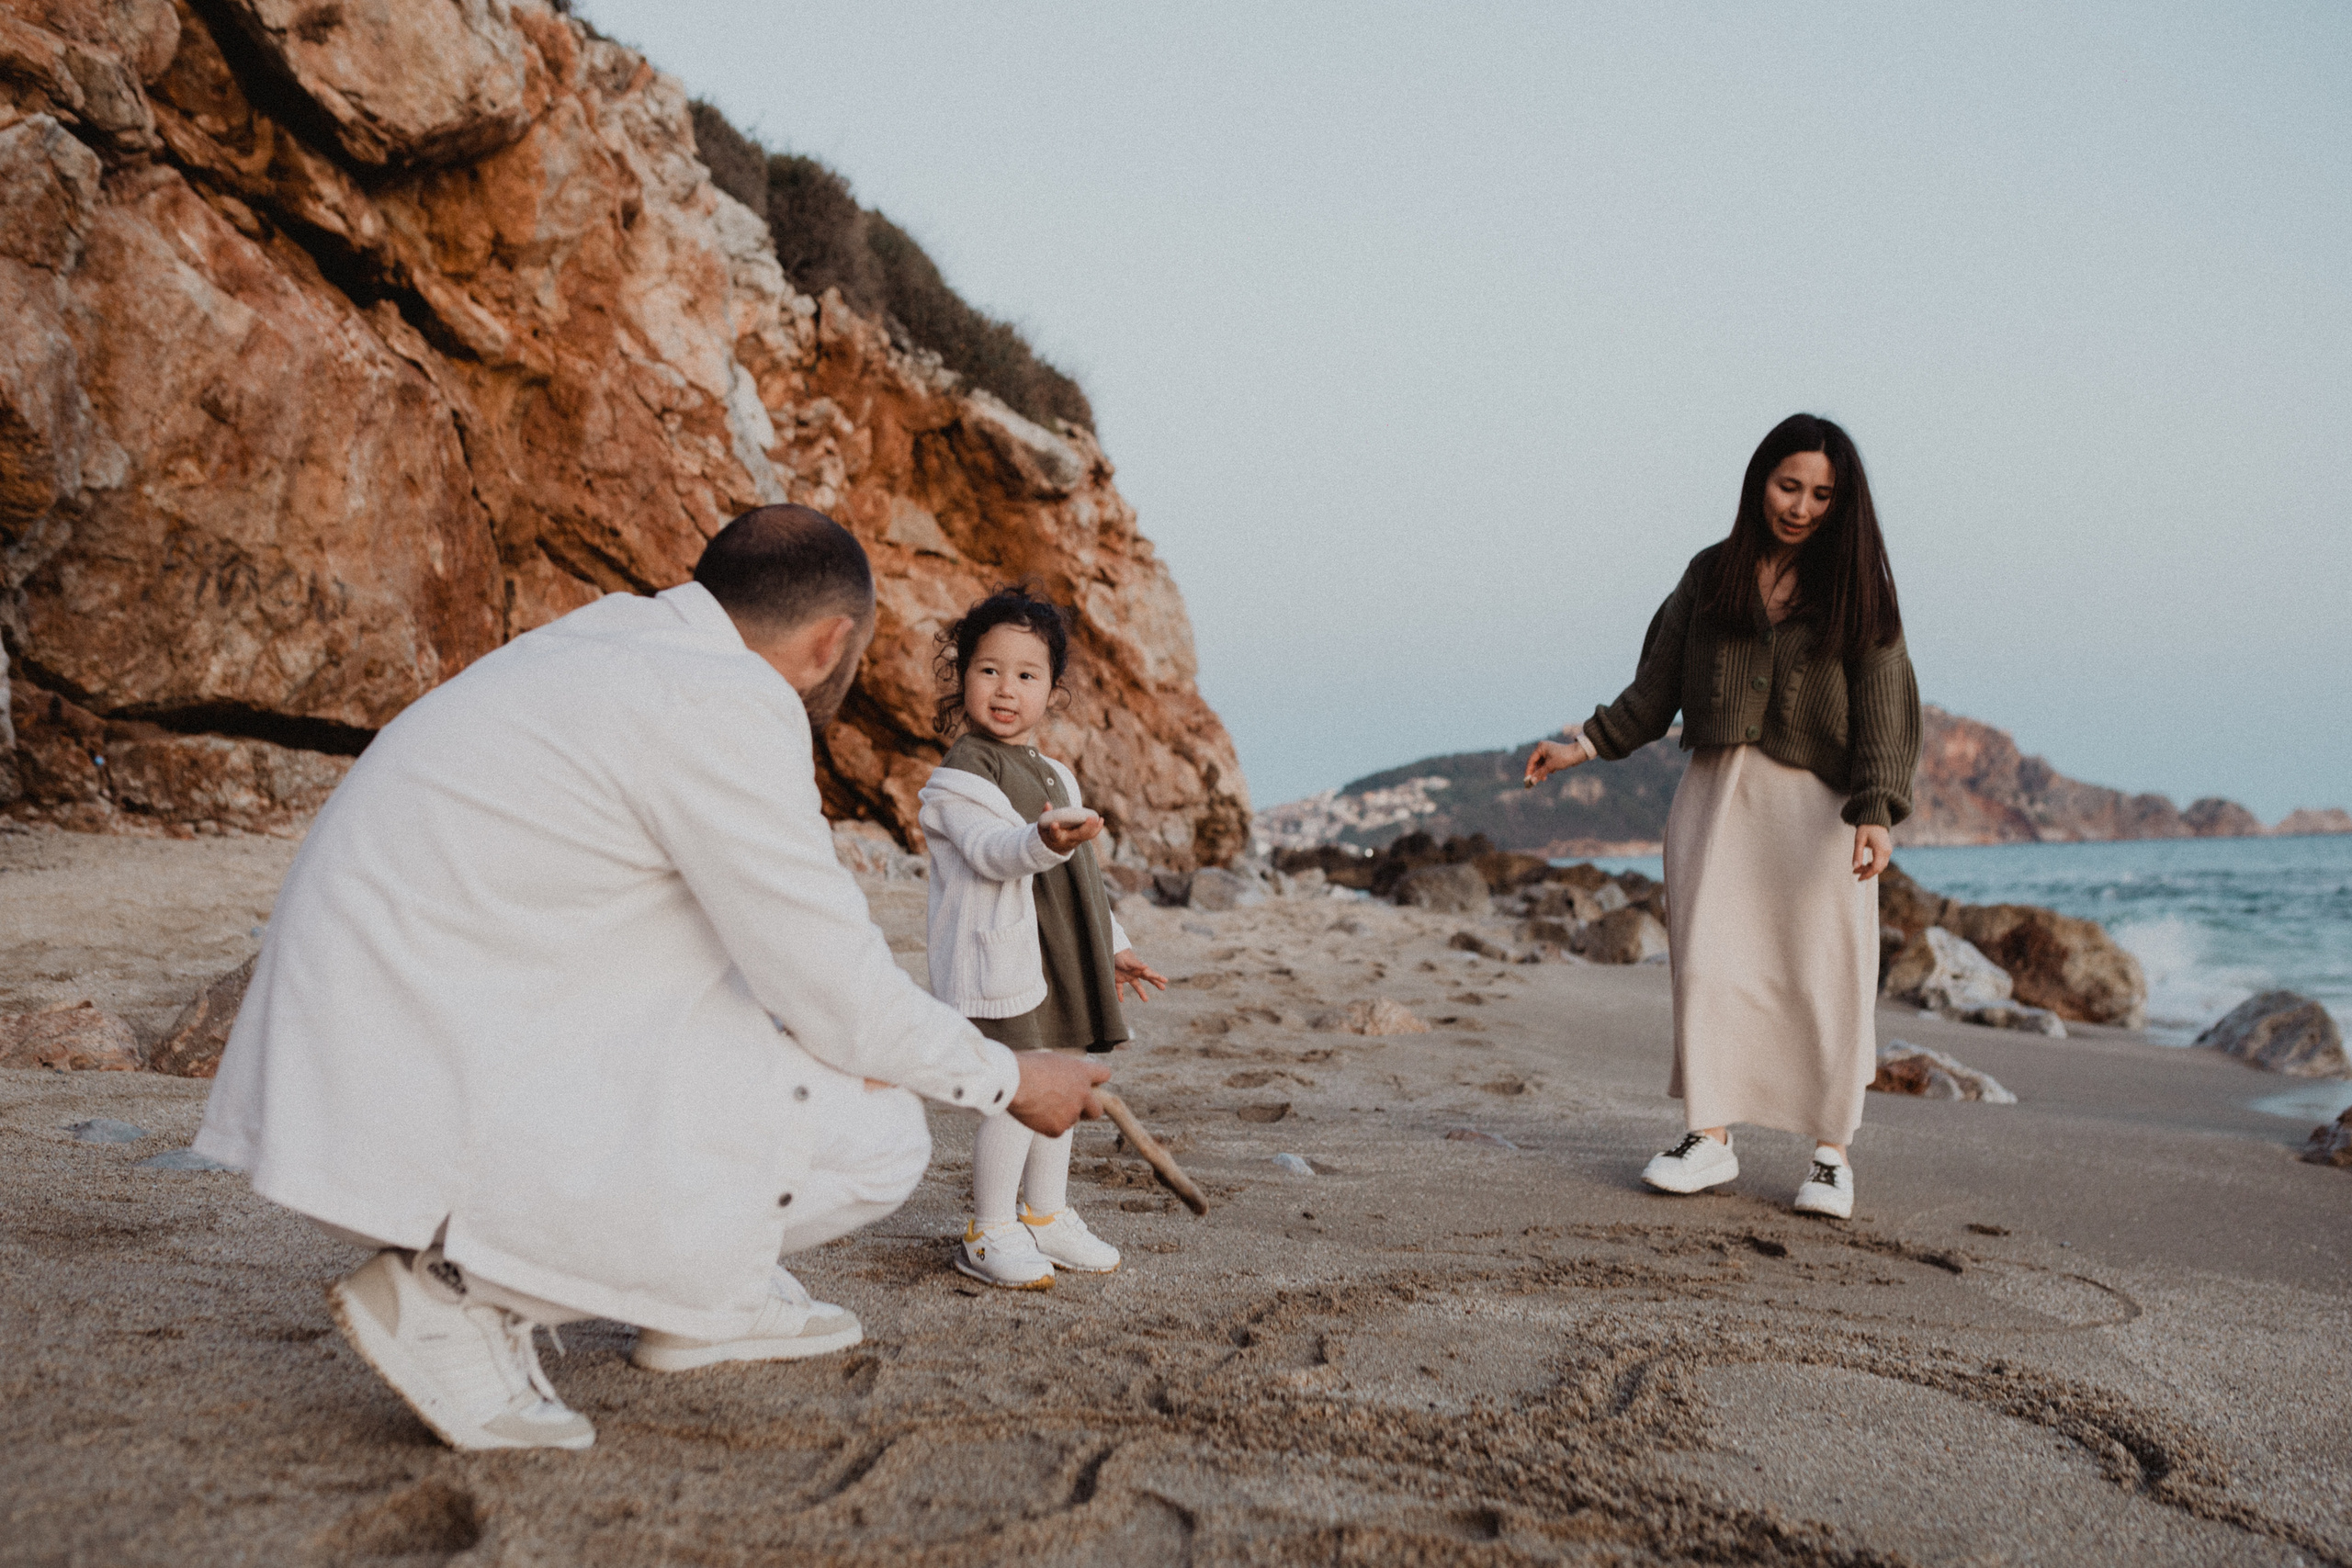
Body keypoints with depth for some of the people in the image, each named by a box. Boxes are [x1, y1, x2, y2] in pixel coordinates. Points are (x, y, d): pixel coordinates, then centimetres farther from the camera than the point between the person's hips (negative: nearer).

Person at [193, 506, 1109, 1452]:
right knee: (875, 1136, -7)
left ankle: (700, 1300, 22)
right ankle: (466, 1287, -5)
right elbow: (842, 999, -10)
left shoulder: (608, 631, 12)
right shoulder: (729, 708, -16)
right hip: (422, 1114, -10)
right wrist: (1011, 1083, 7)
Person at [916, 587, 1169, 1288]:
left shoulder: (1054, 776, 17)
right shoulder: (960, 776, -9)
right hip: (998, 960, -8)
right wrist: (1042, 841, -46)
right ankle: (990, 1233, 4)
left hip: (1061, 957, 8)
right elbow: (991, 851, -26)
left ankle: (1045, 1215, 29)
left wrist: (1113, 946, 25)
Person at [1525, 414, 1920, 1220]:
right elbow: (1657, 689, 15)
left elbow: (1884, 707, -4)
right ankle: (1709, 1137, 7)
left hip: (1817, 799, -2)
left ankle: (1833, 1151, 10)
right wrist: (1585, 744, 6)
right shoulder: (1711, 575, 11)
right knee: (1706, 961, -2)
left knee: (1824, 971, -2)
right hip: (1716, 791, 3)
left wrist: (1876, 810, -17)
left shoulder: (1856, 587, 3)